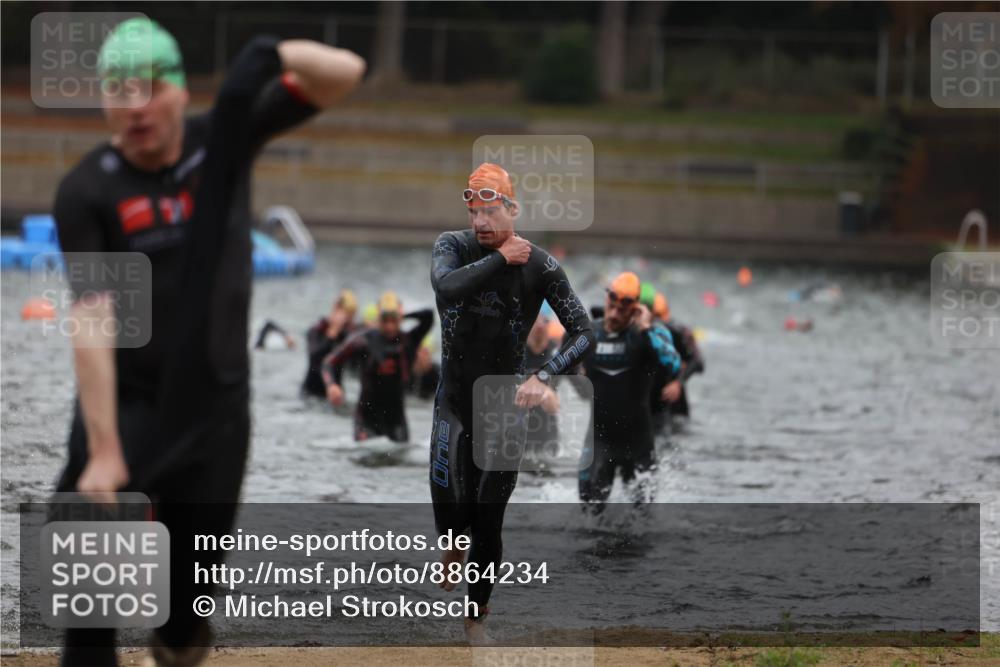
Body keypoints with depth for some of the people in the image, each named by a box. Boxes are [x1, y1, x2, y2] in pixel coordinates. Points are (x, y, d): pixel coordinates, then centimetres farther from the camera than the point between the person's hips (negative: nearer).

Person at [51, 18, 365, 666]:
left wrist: (277, 55, -28)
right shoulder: (87, 191, -11)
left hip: (217, 402, 2)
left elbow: (345, 73, -5)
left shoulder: (224, 139, -2)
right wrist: (104, 450, -27)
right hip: (123, 402, -2)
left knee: (194, 581, 7)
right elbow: (92, 322, -20)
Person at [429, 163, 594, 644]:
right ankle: (452, 547, 31)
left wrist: (544, 377, -28)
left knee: (488, 522, 2)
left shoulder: (540, 267, -11)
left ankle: (477, 618, 20)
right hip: (454, 401, 0)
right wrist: (500, 260, -23)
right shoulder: (453, 246, -7)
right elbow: (446, 286, -30)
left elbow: (583, 333, -14)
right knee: (452, 510, -7)